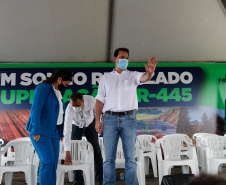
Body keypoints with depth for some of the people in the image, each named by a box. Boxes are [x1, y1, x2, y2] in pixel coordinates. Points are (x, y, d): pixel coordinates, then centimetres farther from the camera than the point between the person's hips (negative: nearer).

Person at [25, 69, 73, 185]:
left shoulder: (58, 92, 17)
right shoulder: (43, 88, -9)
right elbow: (35, 109, -16)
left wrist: (61, 132, 16)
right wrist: (36, 130, -20)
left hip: (53, 132, 8)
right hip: (41, 132, -8)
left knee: (54, 162, 5)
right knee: (48, 161, -12)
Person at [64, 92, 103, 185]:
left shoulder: (91, 100, -34)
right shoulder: (69, 109, -36)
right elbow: (67, 131, -40)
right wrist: (67, 154, -43)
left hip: (90, 124, 1)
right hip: (76, 126, -1)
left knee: (96, 149, 0)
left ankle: (100, 176, 15)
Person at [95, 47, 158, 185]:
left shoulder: (132, 76, 12)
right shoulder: (106, 78, 15)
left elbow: (144, 78, -10)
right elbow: (100, 100, 10)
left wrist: (150, 73, -35)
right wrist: (97, 120, 0)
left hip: (129, 118, 0)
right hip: (110, 118, 1)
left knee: (130, 157, 1)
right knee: (109, 158, 1)